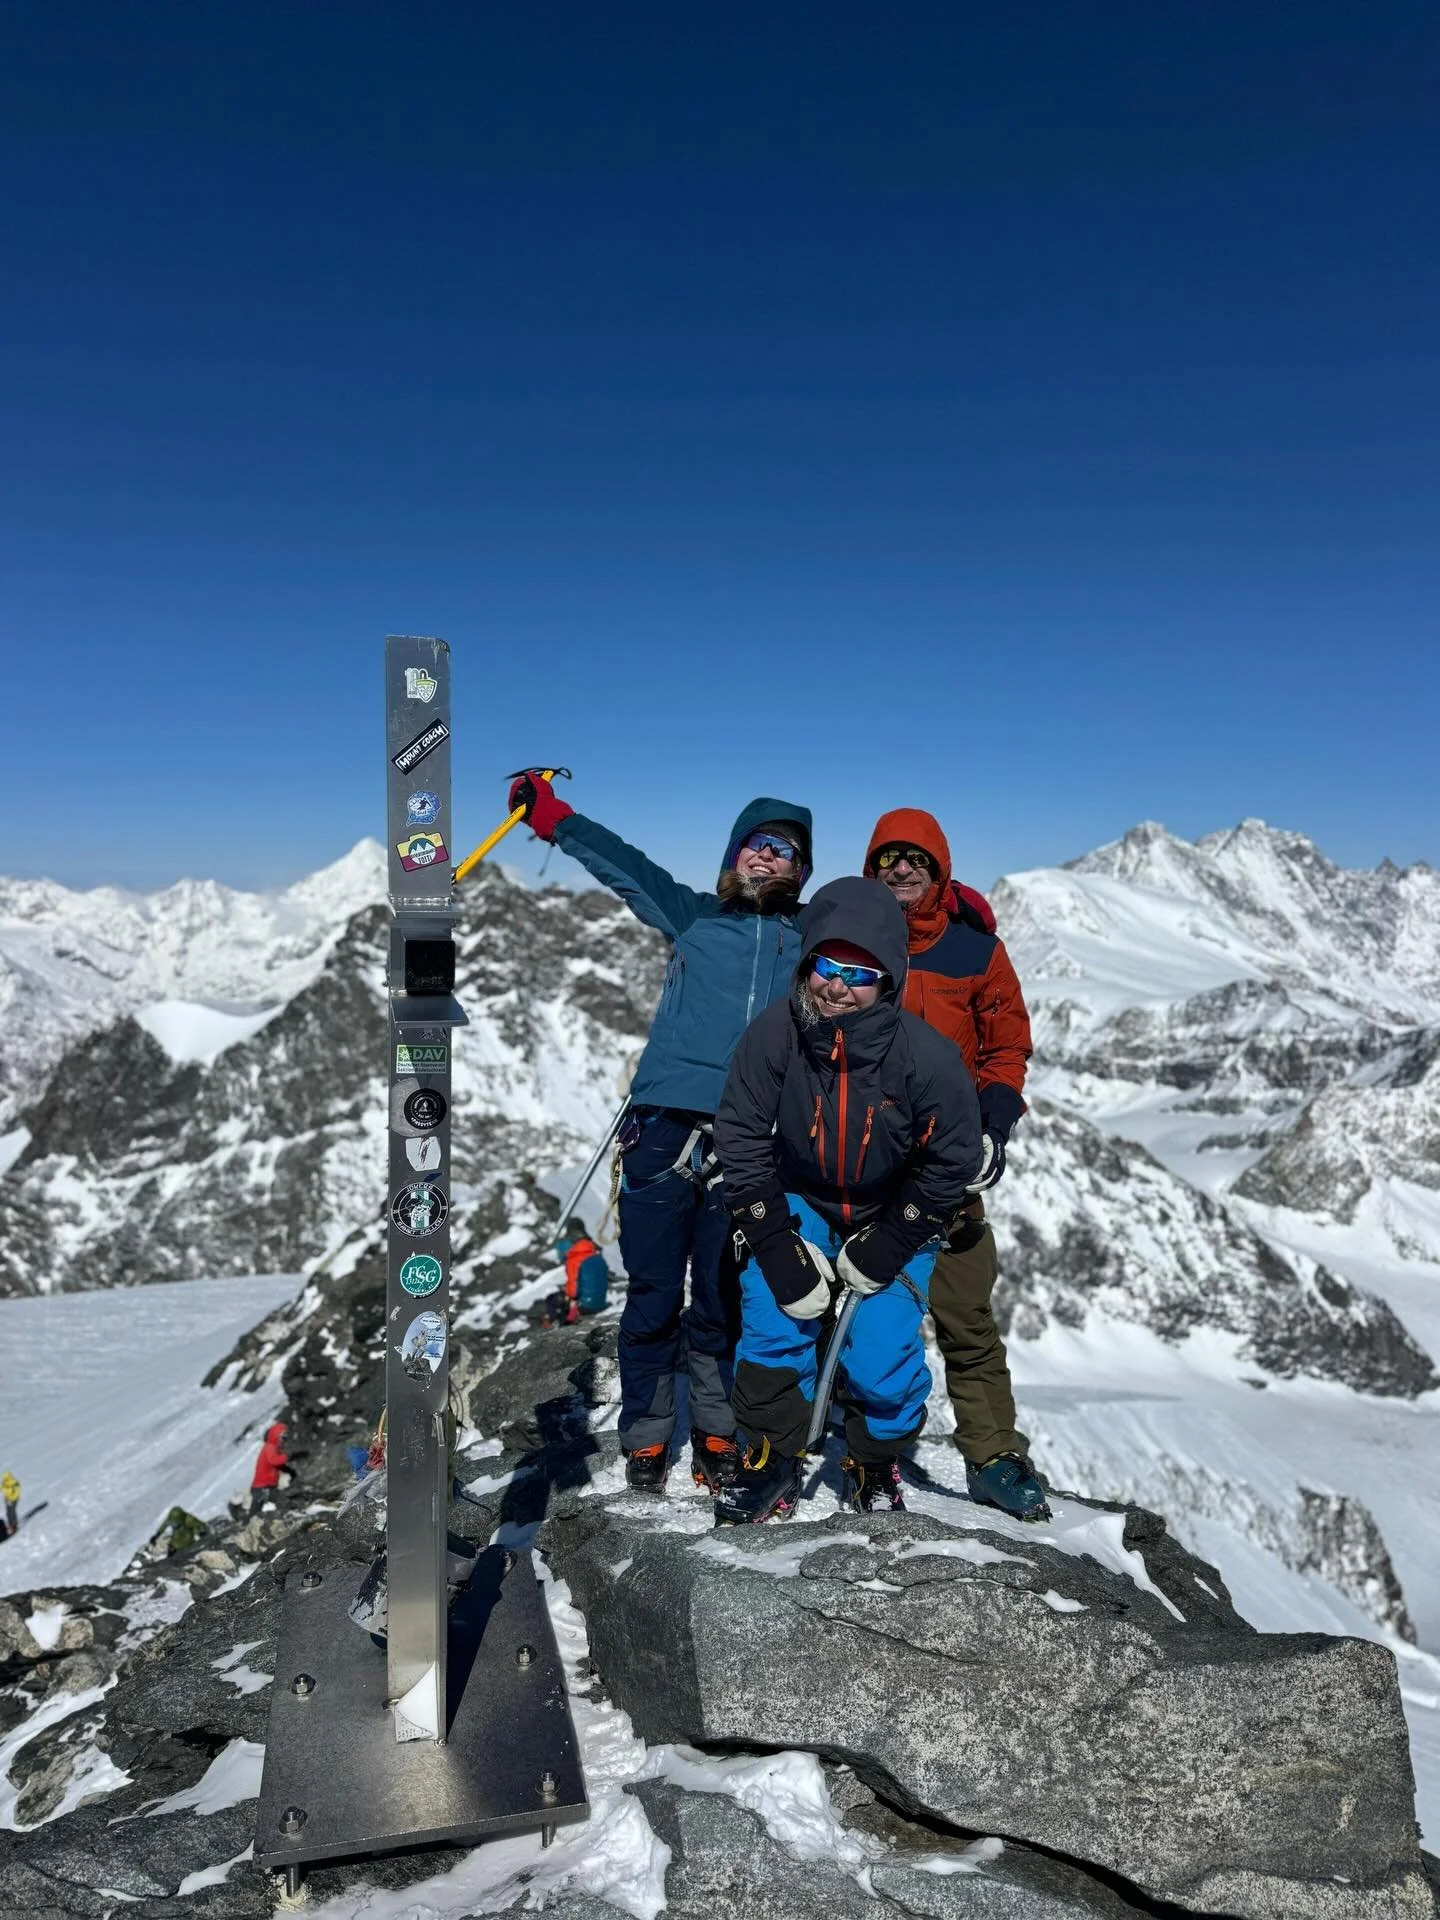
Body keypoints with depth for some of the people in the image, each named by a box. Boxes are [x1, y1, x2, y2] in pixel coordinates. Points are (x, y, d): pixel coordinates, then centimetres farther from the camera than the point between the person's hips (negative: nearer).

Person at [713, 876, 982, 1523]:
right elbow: (742, 1136, -12)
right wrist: (776, 1247, -15)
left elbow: (951, 1161, -12)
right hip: (800, 1203, 1)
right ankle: (772, 1461, 6)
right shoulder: (773, 1033, -23)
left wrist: (886, 1247, -14)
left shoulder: (927, 1056, -26)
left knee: (881, 1353, -10)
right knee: (772, 1320, -16)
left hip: (892, 1219, -1)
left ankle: (875, 1468, 19)